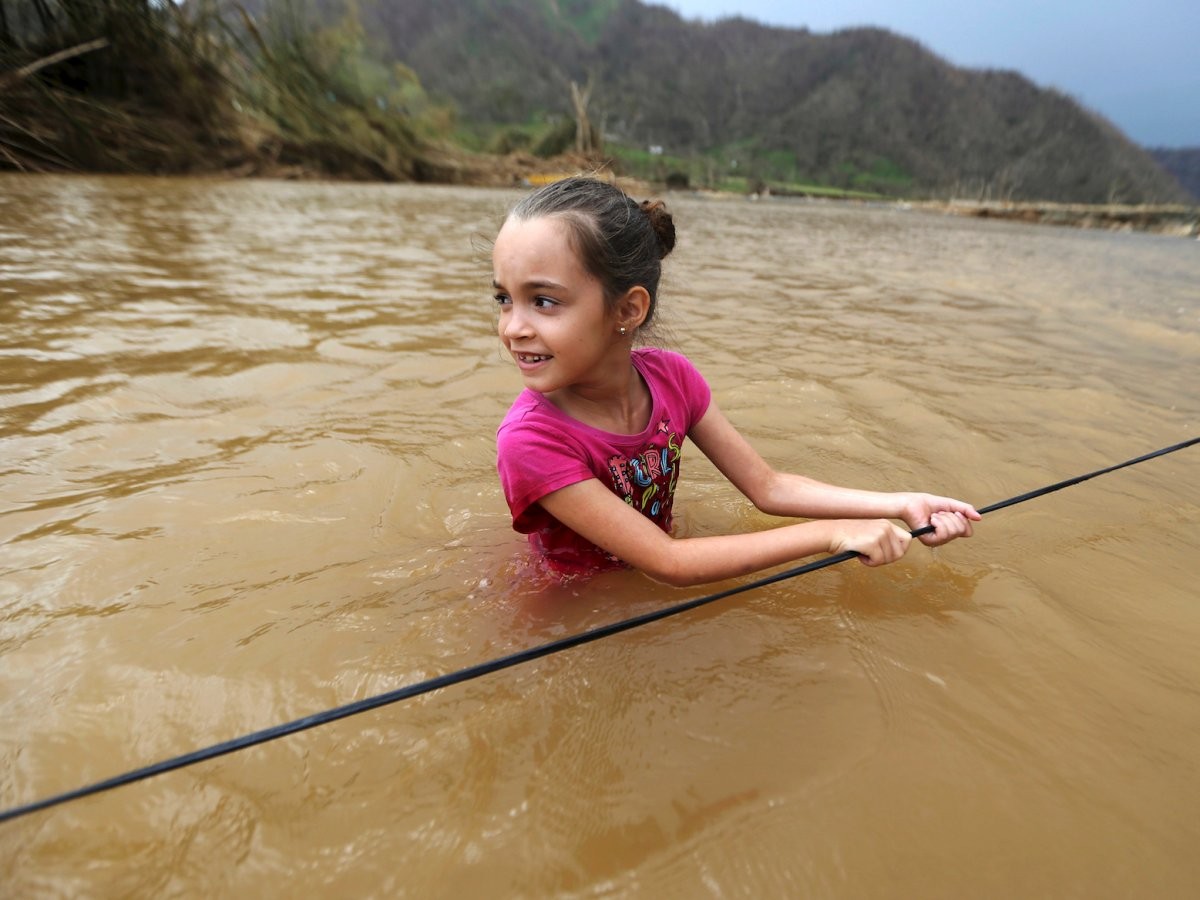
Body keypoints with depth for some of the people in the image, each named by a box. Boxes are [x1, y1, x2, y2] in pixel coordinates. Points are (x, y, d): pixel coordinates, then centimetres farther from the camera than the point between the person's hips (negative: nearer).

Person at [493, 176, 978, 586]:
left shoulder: (670, 375, -14)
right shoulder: (530, 439, -29)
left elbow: (767, 487, -7)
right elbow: (666, 562, -28)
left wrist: (902, 505, -15)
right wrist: (832, 533, -27)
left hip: (660, 596, 3)